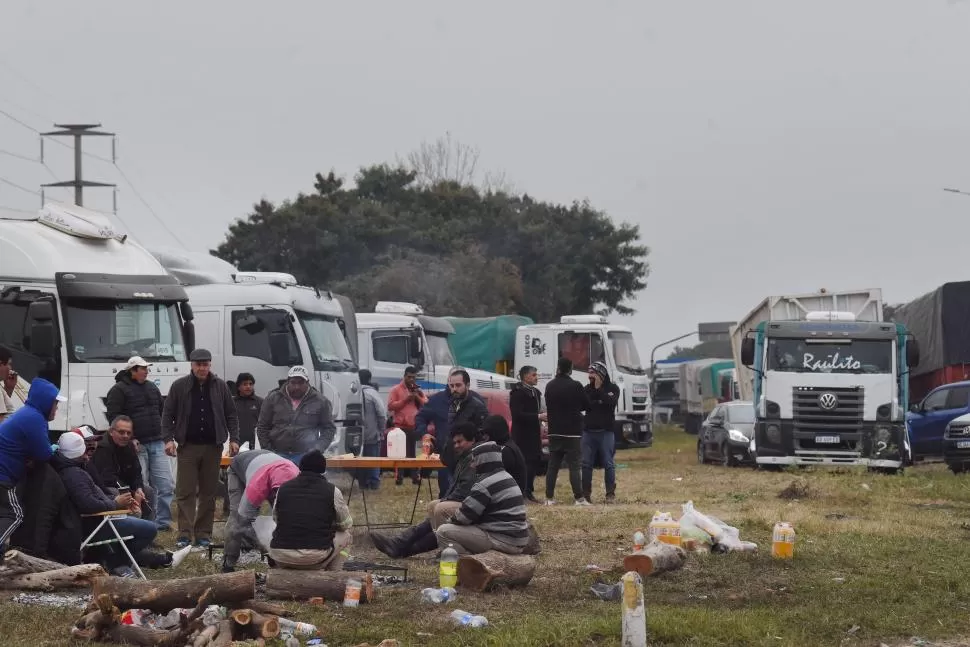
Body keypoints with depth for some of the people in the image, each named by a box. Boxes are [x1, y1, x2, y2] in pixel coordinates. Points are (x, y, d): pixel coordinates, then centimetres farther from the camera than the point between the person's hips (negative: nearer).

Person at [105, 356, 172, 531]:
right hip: (136, 445, -6)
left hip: (157, 443, 6)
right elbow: (113, 417, -10)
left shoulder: (152, 387, 18)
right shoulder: (119, 390, -3)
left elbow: (162, 412, 27)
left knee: (166, 485, -1)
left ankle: (162, 521, 5)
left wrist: (165, 436, 17)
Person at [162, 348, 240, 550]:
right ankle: (185, 534, -5)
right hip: (187, 447, -2)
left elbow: (231, 415, 10)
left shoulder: (220, 386, 7)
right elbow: (168, 414, 3)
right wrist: (168, 438, -7)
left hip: (212, 447, 2)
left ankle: (204, 534, 10)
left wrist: (233, 438, 2)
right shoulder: (180, 386, 2)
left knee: (208, 492, 5)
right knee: (185, 492, -5)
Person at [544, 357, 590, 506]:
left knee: (552, 465, 8)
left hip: (554, 431, 4)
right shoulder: (575, 386, -10)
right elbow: (587, 406, 0)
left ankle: (549, 497, 6)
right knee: (574, 466, -6)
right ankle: (579, 498, -9)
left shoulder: (550, 386, 6)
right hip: (572, 432, -4)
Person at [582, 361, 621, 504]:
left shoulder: (613, 389, 2)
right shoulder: (587, 389, 11)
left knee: (608, 464, -2)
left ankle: (611, 493, 3)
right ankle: (586, 493, 5)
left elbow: (610, 402, -17)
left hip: (606, 432, -3)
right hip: (588, 431, 3)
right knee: (586, 464, 0)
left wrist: (598, 389, -13)